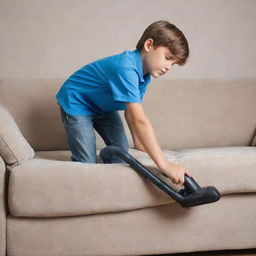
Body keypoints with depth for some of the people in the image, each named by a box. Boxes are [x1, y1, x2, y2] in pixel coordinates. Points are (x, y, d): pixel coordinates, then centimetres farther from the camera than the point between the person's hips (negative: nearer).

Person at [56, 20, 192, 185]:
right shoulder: (126, 68, -40)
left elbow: (130, 110, 2)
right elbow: (140, 121, -47)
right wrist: (165, 165, -50)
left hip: (104, 106, 9)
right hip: (76, 103, -9)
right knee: (87, 163, -15)